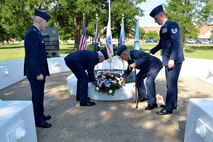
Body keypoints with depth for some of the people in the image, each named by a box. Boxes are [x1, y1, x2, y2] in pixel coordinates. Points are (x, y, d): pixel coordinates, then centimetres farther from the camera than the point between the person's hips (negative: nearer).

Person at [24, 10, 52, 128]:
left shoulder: (35, 32, 13)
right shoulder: (33, 33, -18)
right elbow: (32, 56, -23)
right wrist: (38, 73, -21)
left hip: (38, 71, 10)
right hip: (36, 73, -10)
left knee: (39, 95, 19)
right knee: (37, 96, 2)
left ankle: (40, 115, 34)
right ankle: (38, 120, 16)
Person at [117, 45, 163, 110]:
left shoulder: (134, 53, -25)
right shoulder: (130, 59, 3)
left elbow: (147, 56, -40)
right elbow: (129, 69, 18)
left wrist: (135, 64, -43)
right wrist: (123, 77, 13)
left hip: (155, 64, -10)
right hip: (147, 67, 11)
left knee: (149, 81, -24)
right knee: (138, 77, 15)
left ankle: (152, 103, -15)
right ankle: (142, 97, 26)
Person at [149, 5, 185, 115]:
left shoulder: (172, 25, -9)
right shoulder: (163, 28, 17)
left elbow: (176, 42, -18)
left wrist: (172, 59, -23)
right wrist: (151, 52, 25)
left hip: (174, 60, -9)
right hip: (168, 60, 9)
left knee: (171, 83, -4)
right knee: (171, 83, 15)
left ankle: (168, 108, 5)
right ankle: (172, 104, 27)